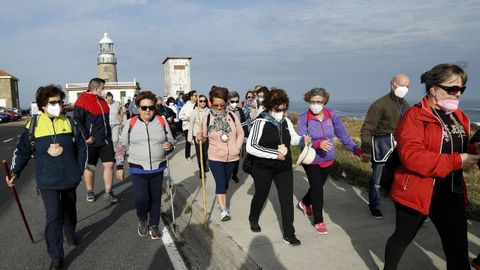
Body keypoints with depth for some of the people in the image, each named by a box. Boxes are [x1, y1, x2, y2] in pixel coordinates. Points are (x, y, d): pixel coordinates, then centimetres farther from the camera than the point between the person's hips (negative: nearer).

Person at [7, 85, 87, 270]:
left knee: (69, 210, 20)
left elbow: (81, 147, 3)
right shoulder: (33, 126, -6)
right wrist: (15, 172, -7)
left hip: (70, 178, 2)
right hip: (47, 181, -2)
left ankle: (70, 231, 50)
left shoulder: (69, 122, -3)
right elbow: (22, 151, 2)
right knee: (53, 216, -7)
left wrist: (80, 170, 0)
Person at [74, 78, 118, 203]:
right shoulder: (82, 101, -11)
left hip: (106, 141, 6)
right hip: (91, 142, -6)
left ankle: (108, 192, 14)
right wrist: (86, 137, -18)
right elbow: (77, 121, -16)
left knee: (109, 165, 3)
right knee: (90, 167, 7)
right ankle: (89, 192, 25)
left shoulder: (102, 101, 13)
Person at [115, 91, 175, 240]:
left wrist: (169, 145, -12)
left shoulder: (162, 121, 0)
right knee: (141, 198, -10)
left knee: (155, 199, 10)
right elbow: (122, 146, 4)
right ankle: (142, 220, 23)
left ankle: (153, 225, 32)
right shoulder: (131, 123, -2)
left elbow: (170, 140, 12)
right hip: (138, 170, -2)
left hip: (158, 169, 2)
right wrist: (119, 166, 3)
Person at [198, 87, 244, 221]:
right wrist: (200, 138, -25)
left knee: (226, 182, 17)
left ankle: (221, 200, 40)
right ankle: (223, 209, 2)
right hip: (215, 157, -2)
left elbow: (241, 133, 4)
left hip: (231, 157, 3)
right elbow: (204, 137, -2)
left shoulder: (232, 116, -5)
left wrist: (237, 147, -5)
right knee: (220, 183, -7)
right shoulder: (207, 119, -9)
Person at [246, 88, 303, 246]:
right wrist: (275, 154, -25)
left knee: (287, 200, 2)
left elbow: (293, 139, 12)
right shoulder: (261, 122, -18)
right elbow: (250, 147, -23)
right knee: (260, 196, 18)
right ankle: (253, 220, 46)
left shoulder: (286, 121, -1)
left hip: (284, 168, 4)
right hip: (264, 169, -4)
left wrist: (303, 139, -12)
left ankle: (289, 234, 16)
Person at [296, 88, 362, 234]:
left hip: (327, 160, 4)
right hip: (311, 160, -4)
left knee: (318, 186, 21)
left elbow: (344, 135, -7)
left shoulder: (332, 116, -9)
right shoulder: (303, 118, -17)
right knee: (317, 189, -3)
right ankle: (318, 221, 17)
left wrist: (357, 150, -16)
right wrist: (318, 144, -41)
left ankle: (305, 203, 51)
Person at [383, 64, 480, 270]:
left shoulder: (458, 116, 9)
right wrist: (456, 161, -25)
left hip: (452, 194, 7)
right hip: (417, 193, -6)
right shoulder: (414, 116, -16)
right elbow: (411, 156, -28)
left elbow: (460, 150, 21)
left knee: (458, 249, 10)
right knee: (402, 238, 14)